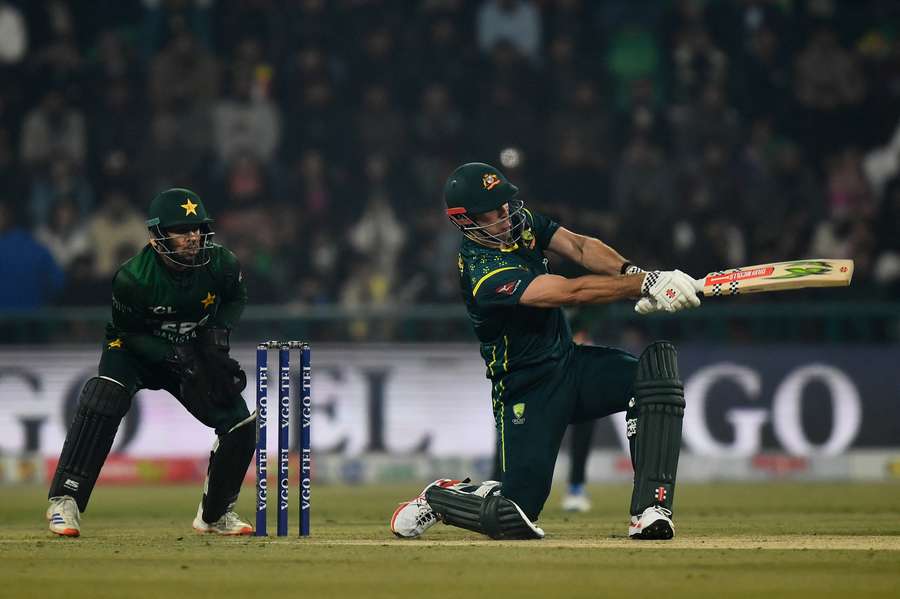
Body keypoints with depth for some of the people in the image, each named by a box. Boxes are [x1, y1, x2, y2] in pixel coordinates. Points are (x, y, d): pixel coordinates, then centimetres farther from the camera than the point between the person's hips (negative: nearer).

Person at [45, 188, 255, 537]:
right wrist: (173, 355, -31)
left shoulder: (220, 265, -21)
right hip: (136, 350, -4)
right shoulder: (133, 278, -31)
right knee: (102, 402, -33)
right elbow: (129, 333, -17)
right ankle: (65, 501, -28)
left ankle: (215, 514, 18)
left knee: (241, 425, -6)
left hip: (195, 351, 4)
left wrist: (220, 329, -18)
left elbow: (236, 298, 2)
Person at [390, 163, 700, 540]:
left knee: (658, 367, -20)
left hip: (571, 362, 8)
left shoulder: (520, 221, 0)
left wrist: (629, 271, -27)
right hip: (528, 391, -8)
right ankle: (436, 498, 21)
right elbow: (571, 292, -33)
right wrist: (646, 284, -37)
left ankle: (649, 510, -23)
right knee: (515, 517, -14)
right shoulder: (484, 273, -26)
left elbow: (579, 247, -7)